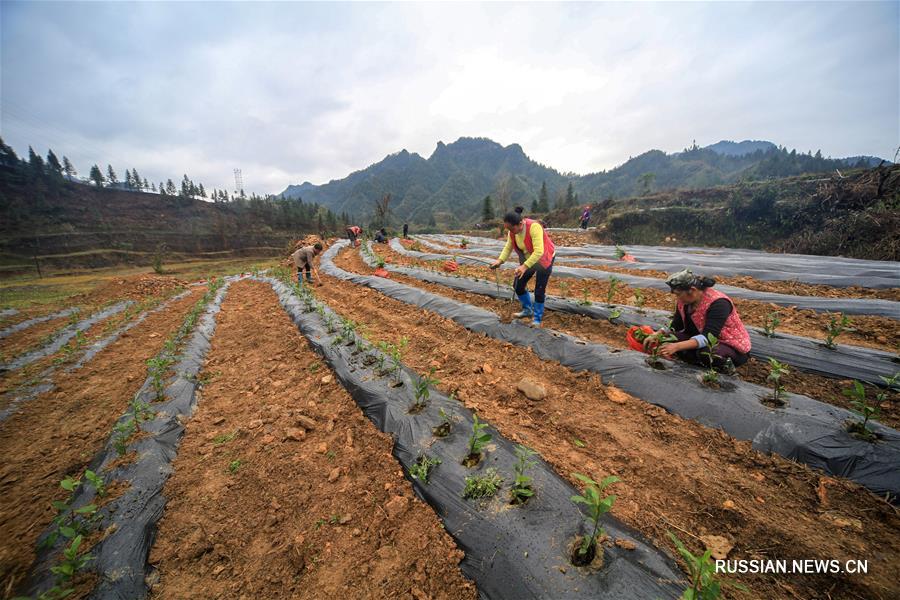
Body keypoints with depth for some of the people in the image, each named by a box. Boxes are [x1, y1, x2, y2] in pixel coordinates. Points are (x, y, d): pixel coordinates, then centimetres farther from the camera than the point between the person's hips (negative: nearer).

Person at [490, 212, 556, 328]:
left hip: (544, 260, -6)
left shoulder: (534, 227, -34)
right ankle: (528, 310, 28)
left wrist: (525, 266, -45)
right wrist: (500, 260, -23)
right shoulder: (512, 231, -13)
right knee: (518, 286, 6)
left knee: (539, 290, -4)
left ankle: (537, 318, 13)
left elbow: (539, 251, -39)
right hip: (527, 260, 6)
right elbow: (508, 247, -7)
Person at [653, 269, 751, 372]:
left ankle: (724, 362, -6)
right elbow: (674, 327, 1)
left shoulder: (718, 303, -27)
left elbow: (708, 337, -36)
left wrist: (677, 346, -48)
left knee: (705, 353, -38)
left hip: (734, 347, -7)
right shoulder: (684, 301, -6)